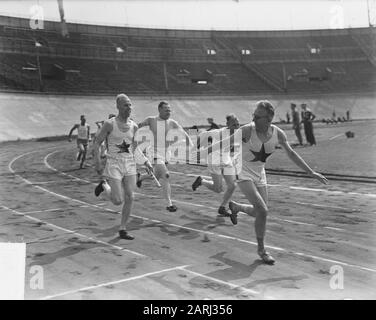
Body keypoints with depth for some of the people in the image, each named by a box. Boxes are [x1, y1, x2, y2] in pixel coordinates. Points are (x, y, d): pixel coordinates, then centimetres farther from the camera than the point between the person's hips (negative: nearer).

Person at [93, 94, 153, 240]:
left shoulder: (134, 126, 4)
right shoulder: (109, 124, -10)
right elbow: (97, 143, -4)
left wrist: (146, 162, 11)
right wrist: (98, 162, -11)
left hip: (130, 164, 5)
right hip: (114, 164, -5)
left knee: (129, 198, 0)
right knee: (118, 201, -7)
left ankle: (122, 230, 14)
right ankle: (104, 185, 24)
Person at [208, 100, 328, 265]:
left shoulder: (278, 134, -10)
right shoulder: (247, 130, -21)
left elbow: (291, 154, 2)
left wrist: (311, 172, 6)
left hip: (259, 174, 5)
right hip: (243, 173, -5)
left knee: (260, 212, 10)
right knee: (263, 211, -16)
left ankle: (235, 206, 41)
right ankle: (261, 249, 4)